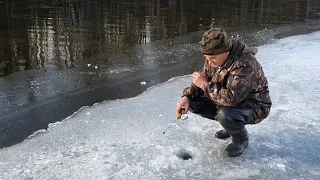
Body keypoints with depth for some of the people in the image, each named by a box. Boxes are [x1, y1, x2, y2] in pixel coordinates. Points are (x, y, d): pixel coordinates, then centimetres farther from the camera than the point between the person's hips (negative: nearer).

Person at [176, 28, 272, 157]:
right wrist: (187, 97, -14)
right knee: (193, 102, -4)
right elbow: (202, 81, 4)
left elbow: (231, 99, -42)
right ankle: (230, 124, 13)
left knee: (225, 115, -38)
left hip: (253, 106, -8)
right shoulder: (213, 60, -8)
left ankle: (241, 140, -3)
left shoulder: (244, 64, -34)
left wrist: (205, 85, -32)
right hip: (231, 100, 8)